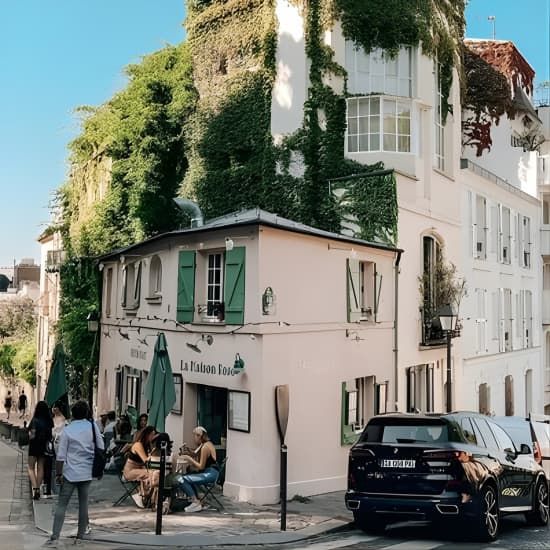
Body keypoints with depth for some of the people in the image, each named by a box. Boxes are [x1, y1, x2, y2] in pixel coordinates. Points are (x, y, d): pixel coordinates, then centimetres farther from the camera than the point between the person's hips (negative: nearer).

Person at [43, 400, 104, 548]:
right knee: (83, 503, 14)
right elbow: (101, 448, 3)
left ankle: (55, 538, -4)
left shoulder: (67, 430, -6)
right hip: (87, 472, 2)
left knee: (61, 505, 2)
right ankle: (81, 532, 25)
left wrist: (58, 473, 1)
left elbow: (61, 455, -8)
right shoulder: (93, 426, -2)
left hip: (70, 473, -2)